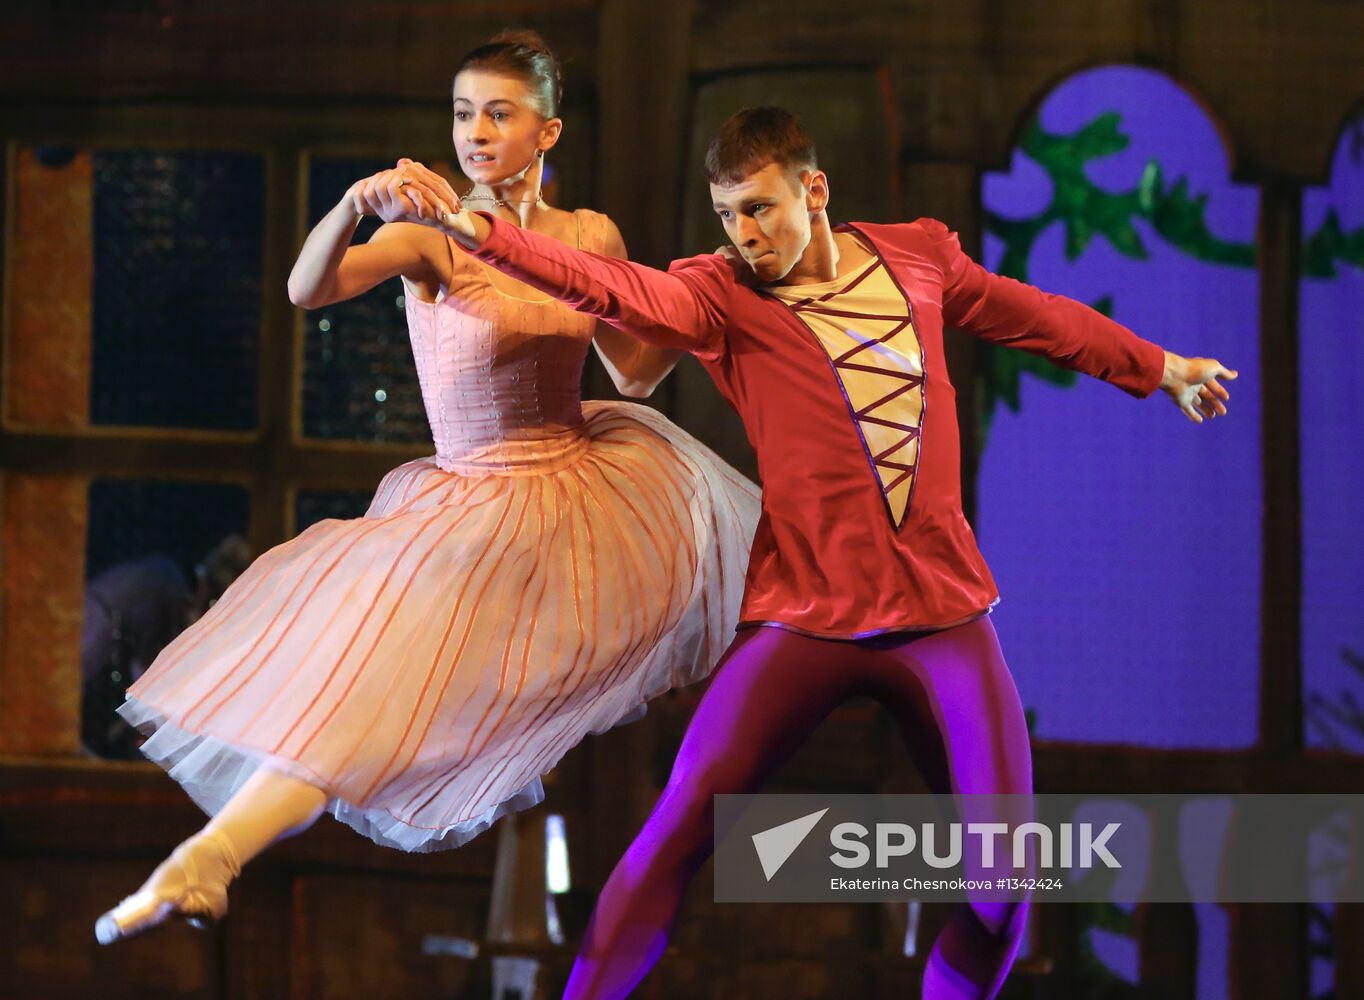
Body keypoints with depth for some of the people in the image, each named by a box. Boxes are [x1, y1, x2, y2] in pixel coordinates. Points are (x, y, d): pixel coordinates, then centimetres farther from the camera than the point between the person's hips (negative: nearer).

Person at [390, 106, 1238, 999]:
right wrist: (474, 230, -40)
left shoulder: (919, 255, 7)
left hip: (944, 611, 3)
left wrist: (1162, 368, 37)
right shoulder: (721, 295, -4)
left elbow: (1037, 317, 23)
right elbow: (612, 288, -22)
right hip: (807, 615, -3)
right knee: (678, 835, -10)